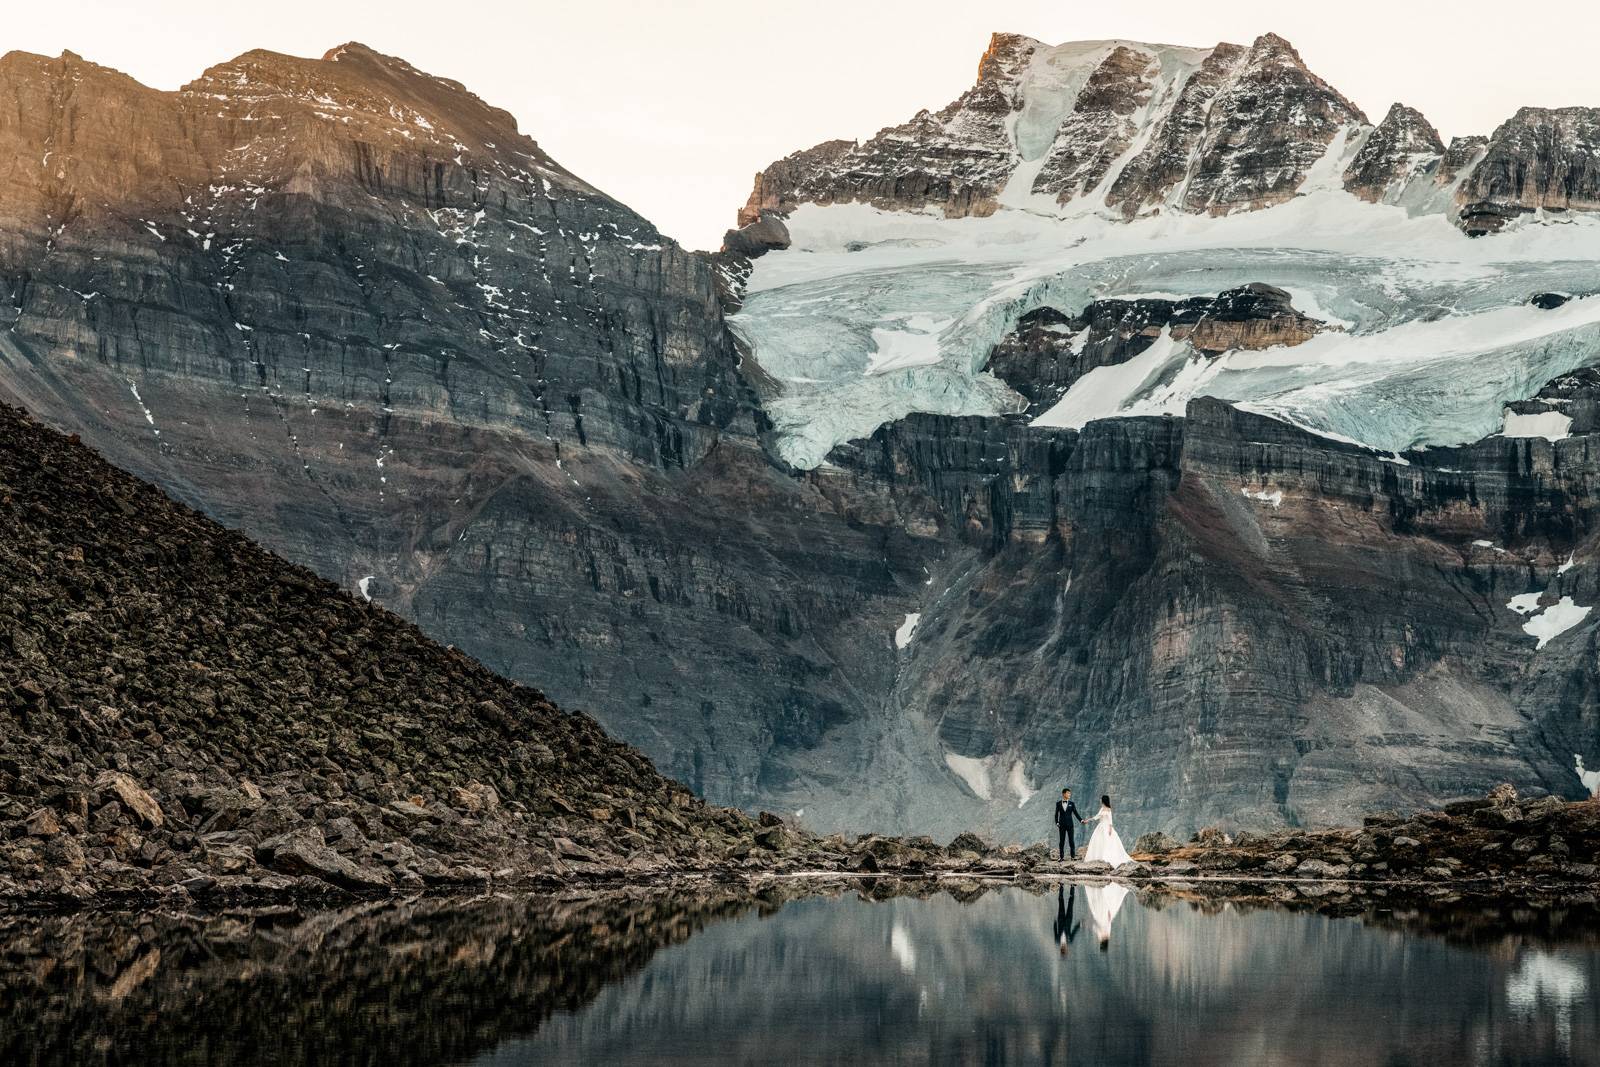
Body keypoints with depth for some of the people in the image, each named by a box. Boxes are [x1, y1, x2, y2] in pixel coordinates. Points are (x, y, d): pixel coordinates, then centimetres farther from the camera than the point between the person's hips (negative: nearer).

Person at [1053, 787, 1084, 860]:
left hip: (1070, 825, 0)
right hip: (1062, 825, 0)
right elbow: (1056, 814, 6)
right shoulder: (1058, 803, 3)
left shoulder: (1071, 804, 4)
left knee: (1071, 840, 0)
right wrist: (1057, 823, -5)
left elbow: (1076, 813, 2)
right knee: (1061, 841, 3)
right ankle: (1061, 856, 7)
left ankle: (1073, 856, 4)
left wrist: (1081, 820, -10)